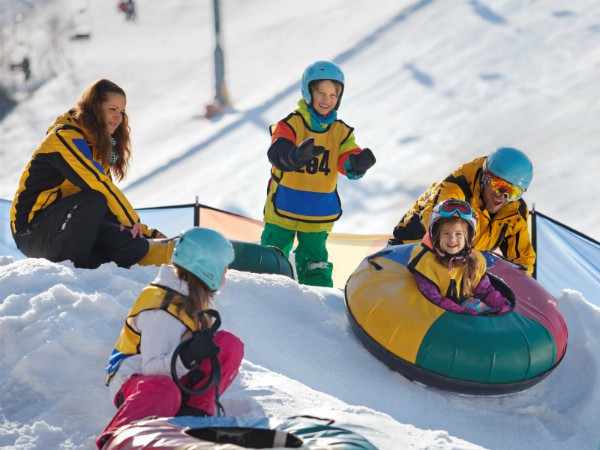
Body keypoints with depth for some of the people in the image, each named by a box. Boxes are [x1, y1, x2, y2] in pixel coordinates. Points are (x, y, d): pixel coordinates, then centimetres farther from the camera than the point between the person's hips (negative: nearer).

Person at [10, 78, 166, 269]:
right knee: (94, 200, -35)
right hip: (33, 230, -8)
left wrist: (149, 232, 11)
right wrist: (133, 220, -16)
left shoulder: (100, 145, 15)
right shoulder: (66, 137, -14)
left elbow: (109, 199, 17)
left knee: (137, 247, -11)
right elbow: (98, 184, -24)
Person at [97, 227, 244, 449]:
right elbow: (151, 367, -26)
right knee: (166, 392, -45)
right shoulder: (162, 311, -21)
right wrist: (188, 356, -40)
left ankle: (195, 411, -13)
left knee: (229, 343, -8)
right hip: (133, 379, -9)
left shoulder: (192, 297, 8)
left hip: (170, 376, 9)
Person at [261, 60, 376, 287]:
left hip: (318, 216, 3)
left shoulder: (340, 131, 2)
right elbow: (277, 153, -29)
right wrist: (297, 154, -52)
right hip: (283, 210, -3)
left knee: (315, 267, 9)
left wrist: (359, 162, -34)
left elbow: (349, 166, -9)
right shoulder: (291, 123, -11)